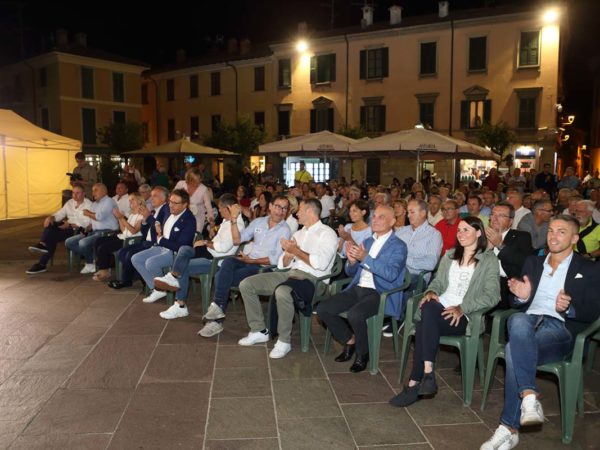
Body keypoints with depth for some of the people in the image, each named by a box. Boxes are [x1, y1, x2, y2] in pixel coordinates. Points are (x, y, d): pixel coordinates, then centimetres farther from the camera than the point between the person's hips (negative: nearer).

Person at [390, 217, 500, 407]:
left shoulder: (489, 260, 6)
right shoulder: (450, 255, 24)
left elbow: (492, 296, -4)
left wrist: (462, 308, -17)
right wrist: (431, 291, -2)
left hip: (463, 316, -4)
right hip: (439, 308, 4)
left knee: (424, 327, -33)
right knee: (429, 306, -34)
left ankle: (414, 384, -26)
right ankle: (427, 372, -30)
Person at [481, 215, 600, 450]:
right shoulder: (533, 262, 24)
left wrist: (568, 308, -19)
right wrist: (521, 297, -5)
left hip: (561, 328, -3)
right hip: (529, 320, 3)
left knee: (514, 351, -34)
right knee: (518, 320, -37)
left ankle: (509, 428, -28)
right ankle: (529, 396, -41)